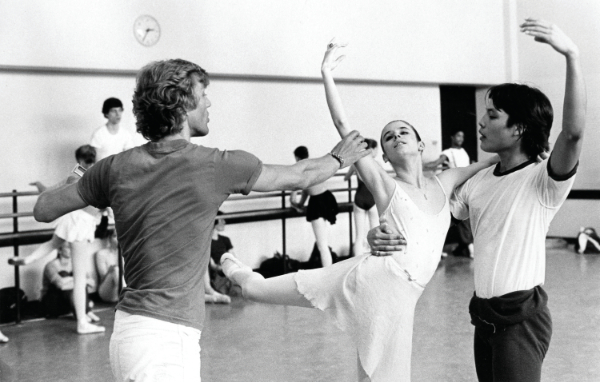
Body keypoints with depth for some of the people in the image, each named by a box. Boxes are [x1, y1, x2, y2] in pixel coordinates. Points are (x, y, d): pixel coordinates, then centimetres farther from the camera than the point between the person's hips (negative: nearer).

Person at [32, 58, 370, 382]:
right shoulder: (217, 165, -11)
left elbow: (43, 210, 13)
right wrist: (339, 158, 26)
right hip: (165, 339, -7)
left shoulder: (118, 167, 2)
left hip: (131, 328, 7)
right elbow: (301, 176, 7)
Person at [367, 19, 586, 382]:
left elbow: (573, 132, -32)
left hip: (522, 315, -7)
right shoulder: (479, 181, 9)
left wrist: (572, 56, -41)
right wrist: (382, 233, -5)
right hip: (484, 314, 7)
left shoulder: (544, 180, -13)